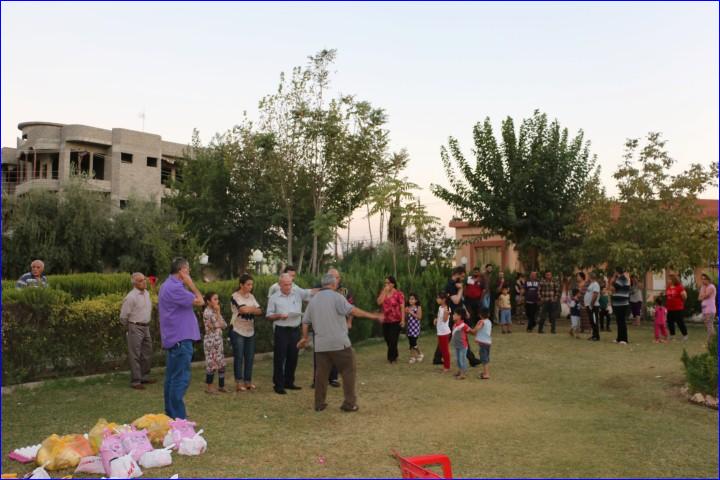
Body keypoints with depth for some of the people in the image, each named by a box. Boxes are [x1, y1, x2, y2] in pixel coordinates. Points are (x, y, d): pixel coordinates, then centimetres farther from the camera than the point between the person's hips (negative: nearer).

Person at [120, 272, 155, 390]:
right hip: (136, 328, -8)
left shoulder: (147, 293, 6)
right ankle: (135, 381, 2)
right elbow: (123, 316, -11)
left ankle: (144, 376, 28)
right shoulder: (131, 297, -16)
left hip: (146, 327, 8)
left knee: (147, 353, 15)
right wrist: (130, 326, 3)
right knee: (135, 355, -3)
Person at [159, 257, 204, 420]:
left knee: (172, 377, 15)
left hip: (174, 338, 11)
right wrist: (191, 284, -8)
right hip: (181, 339, -11)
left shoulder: (168, 285, 16)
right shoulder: (175, 287, -19)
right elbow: (199, 301, -16)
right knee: (180, 379, -9)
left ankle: (171, 413, 22)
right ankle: (178, 417, -7)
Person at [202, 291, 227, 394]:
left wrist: (218, 312, -4)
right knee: (212, 364, -2)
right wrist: (218, 312, -11)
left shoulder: (215, 311, 11)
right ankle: (208, 387, 9)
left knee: (221, 363, 8)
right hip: (210, 341, -8)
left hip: (218, 341, 8)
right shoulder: (207, 312, -14)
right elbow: (218, 325, -18)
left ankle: (221, 386, 16)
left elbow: (224, 325, 3)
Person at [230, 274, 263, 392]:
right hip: (237, 330, -6)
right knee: (239, 357, -1)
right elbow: (243, 309, -23)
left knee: (250, 357, 7)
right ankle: (239, 383, 5)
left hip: (250, 331, 6)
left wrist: (248, 309, -15)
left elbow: (259, 311, 2)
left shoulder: (251, 296, 10)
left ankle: (248, 381, 16)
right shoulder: (235, 296, -10)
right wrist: (253, 308, -5)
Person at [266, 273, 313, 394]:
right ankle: (278, 385, 8)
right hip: (281, 331, -3)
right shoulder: (274, 298, -2)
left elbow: (312, 293, -3)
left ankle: (289, 382, 26)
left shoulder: (298, 293, 4)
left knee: (293, 358, 12)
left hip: (295, 330, 4)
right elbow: (268, 316, 1)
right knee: (279, 358, 0)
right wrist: (279, 316, -16)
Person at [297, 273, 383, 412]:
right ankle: (349, 403, 5)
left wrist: (305, 338, 31)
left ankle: (319, 403, 15)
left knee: (321, 373, 12)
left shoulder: (313, 299, 13)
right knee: (348, 371, 5)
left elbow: (305, 321, 17)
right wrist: (374, 316, -14)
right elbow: (353, 311, -17)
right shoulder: (335, 296, -6)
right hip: (339, 343, -6)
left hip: (321, 344, 6)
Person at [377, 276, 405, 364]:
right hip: (385, 321, 6)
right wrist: (384, 291, -12)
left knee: (393, 340, -6)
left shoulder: (398, 294, -8)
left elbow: (402, 307, -10)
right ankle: (394, 356, 31)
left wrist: (403, 320, -16)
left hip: (396, 321, -5)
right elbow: (379, 302, -9)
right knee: (388, 340, 12)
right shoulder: (383, 292, 7)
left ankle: (391, 358, 7)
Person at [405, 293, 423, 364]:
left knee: (413, 342, -8)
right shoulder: (407, 308, 7)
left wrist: (412, 313, -16)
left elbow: (419, 317, -13)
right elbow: (405, 318, 9)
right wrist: (406, 313, -9)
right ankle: (413, 357, 14)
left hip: (415, 327, -5)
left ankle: (420, 354, 13)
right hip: (409, 327, 5)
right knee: (411, 343, 5)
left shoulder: (418, 307, -4)